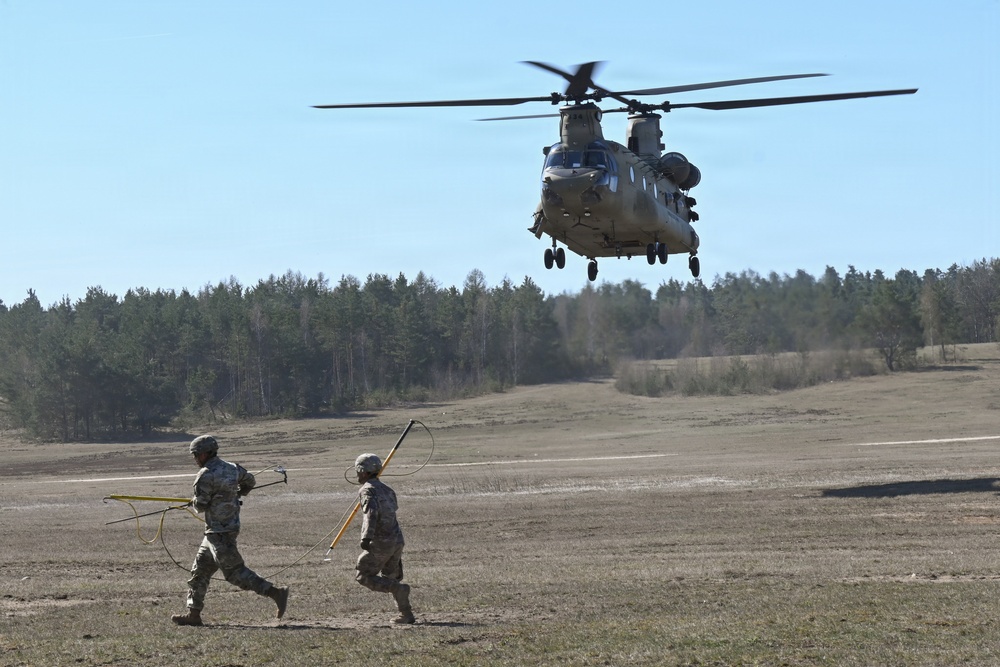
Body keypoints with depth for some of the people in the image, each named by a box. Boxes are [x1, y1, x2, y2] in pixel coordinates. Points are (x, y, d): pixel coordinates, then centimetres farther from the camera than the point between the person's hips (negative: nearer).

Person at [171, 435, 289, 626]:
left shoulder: (205, 476, -18)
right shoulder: (232, 468, 7)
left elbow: (201, 506, -16)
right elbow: (250, 481, 23)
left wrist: (195, 501, 7)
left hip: (218, 533, -10)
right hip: (232, 526, 10)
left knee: (234, 571, -7)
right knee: (200, 570, 14)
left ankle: (276, 592, -11)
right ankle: (193, 613, 16)